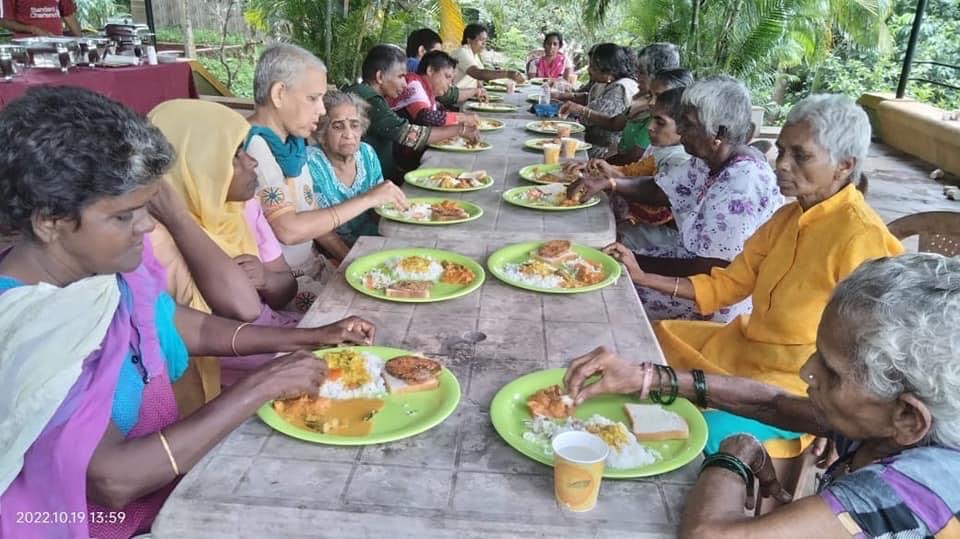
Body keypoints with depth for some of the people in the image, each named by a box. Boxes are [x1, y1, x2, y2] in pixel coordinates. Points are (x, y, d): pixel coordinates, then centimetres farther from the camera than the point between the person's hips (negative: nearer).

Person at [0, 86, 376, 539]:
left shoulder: (105, 263, -7)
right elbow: (113, 480, -32)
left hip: (164, 475, 6)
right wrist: (261, 387, -29)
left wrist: (314, 337, -1)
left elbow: (187, 327, 7)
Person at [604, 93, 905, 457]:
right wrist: (641, 277, 0)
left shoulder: (861, 238, -20)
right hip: (744, 349, 9)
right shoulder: (788, 217, 5)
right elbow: (727, 284, 8)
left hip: (802, 386, -8)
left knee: (706, 431, -30)